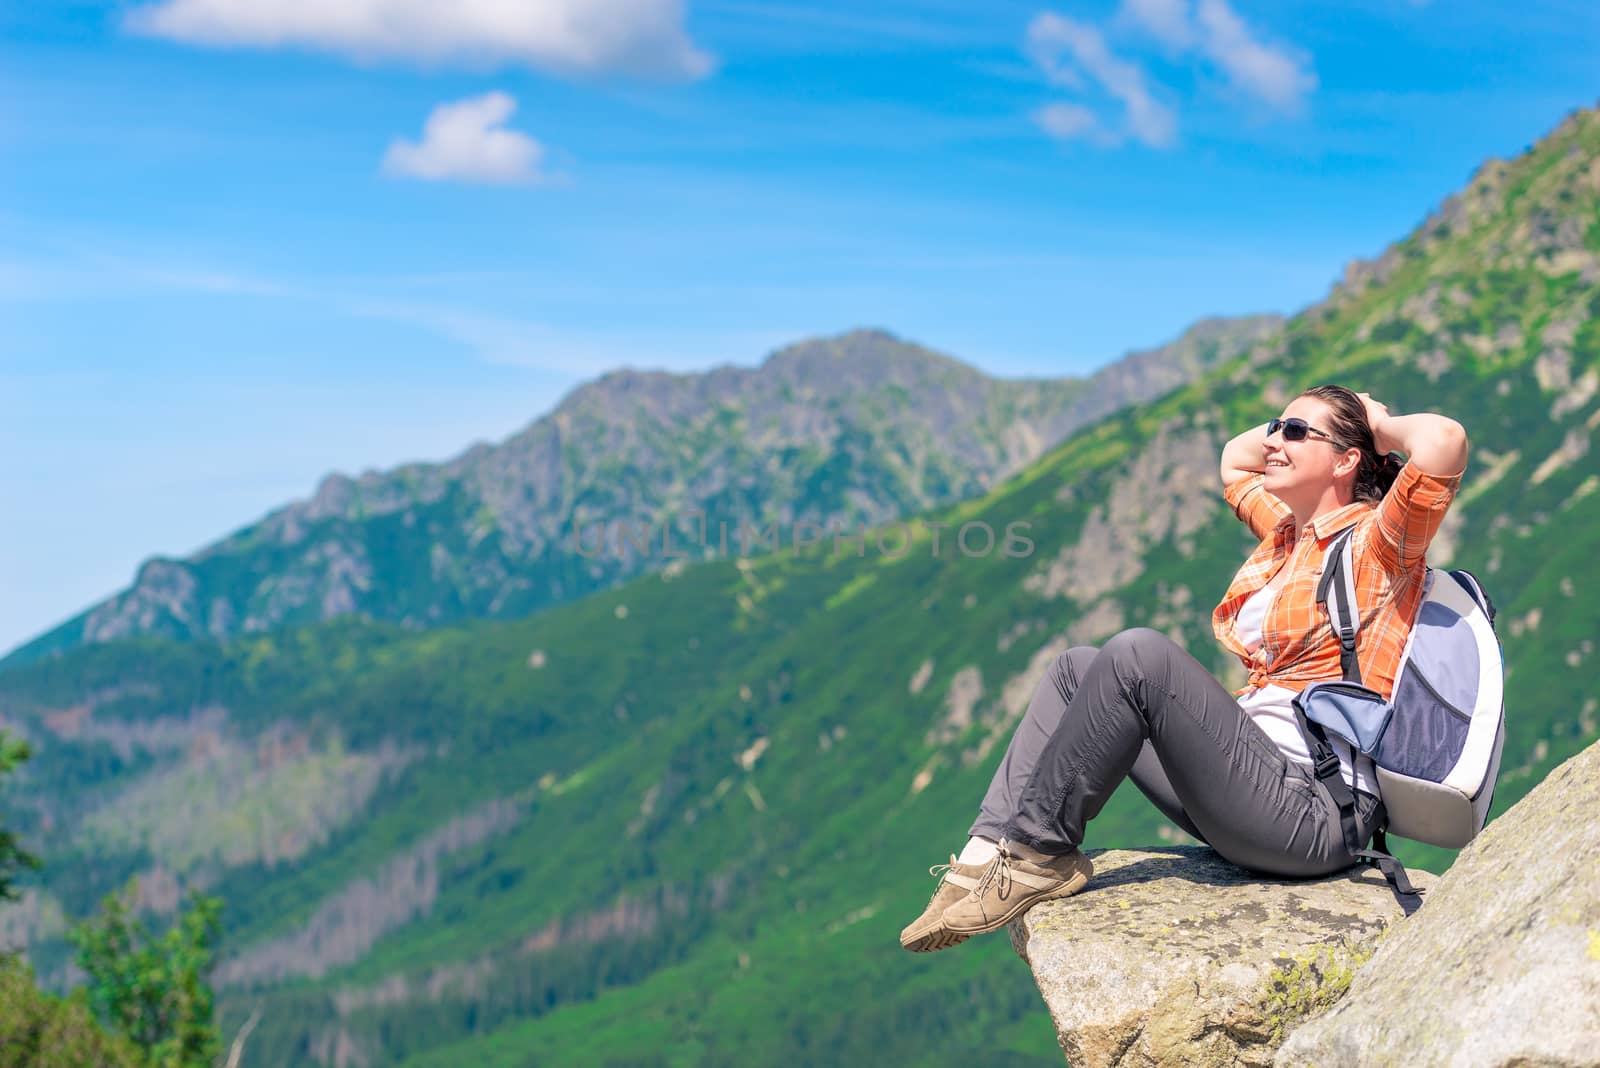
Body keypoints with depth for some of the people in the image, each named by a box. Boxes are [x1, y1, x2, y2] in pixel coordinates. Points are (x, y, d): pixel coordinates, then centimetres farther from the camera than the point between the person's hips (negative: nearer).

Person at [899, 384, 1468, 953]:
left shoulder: (1376, 543, -5)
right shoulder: (1288, 533, 19)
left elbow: (1444, 439, -25)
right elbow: (1235, 458, 40)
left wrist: (1381, 427, -4)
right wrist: (1287, 423, 24)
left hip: (1315, 809, -9)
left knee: (1137, 653, -26)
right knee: (1077, 666, 5)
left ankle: (1040, 852, -17)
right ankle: (987, 854, -10)